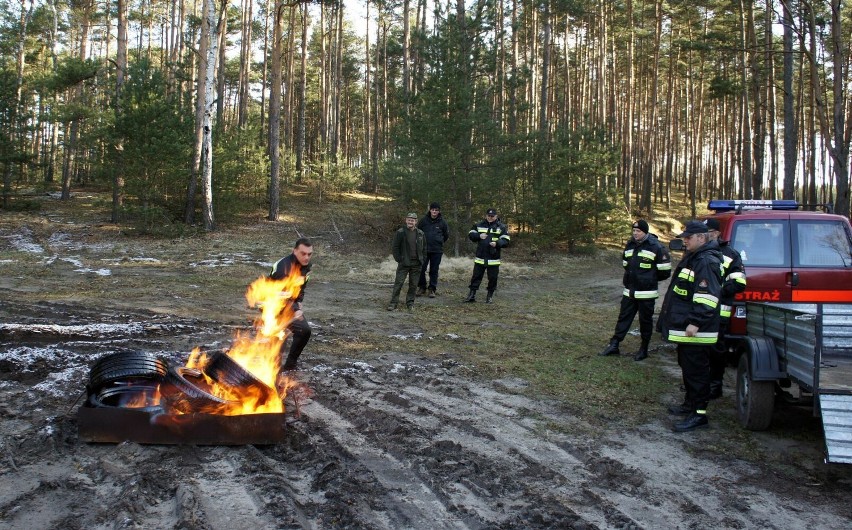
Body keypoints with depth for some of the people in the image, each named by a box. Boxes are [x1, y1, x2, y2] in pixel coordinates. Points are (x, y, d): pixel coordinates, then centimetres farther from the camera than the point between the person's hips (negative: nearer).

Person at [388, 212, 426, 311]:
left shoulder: (421, 234, 6)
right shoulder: (400, 233, -4)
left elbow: (424, 248, 14)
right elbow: (395, 247, -1)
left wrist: (422, 260, 5)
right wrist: (398, 260, -6)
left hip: (416, 264, 3)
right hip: (404, 263, -3)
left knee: (413, 284, 8)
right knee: (398, 283, -4)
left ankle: (410, 302, 19)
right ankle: (393, 302, 0)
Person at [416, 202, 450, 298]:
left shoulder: (442, 222, 1)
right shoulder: (424, 220, 0)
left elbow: (446, 235, 14)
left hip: (437, 250, 0)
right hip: (424, 249, 0)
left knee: (434, 271, 4)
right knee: (421, 269, -1)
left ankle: (432, 289, 12)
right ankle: (421, 287, 13)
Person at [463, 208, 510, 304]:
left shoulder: (501, 227, 2)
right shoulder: (479, 225, 9)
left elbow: (506, 241, -3)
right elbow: (470, 234, 9)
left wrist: (497, 243, -22)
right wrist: (479, 236, -10)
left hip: (493, 259, -1)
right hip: (480, 258, 2)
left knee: (492, 278, 5)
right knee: (476, 276, 4)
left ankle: (490, 296, 18)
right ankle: (472, 294, 10)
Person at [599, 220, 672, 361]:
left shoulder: (656, 247, -12)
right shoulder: (629, 245, 8)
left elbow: (665, 271, -9)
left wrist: (650, 278, 2)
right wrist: (632, 276, 13)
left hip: (646, 293, -6)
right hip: (629, 292, 6)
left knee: (645, 320, 6)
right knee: (623, 317, 8)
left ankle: (644, 349, 18)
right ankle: (614, 345, 13)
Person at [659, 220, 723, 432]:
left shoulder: (707, 262, -19)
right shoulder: (693, 258, 16)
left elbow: (708, 297, -26)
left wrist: (696, 323, -28)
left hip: (696, 330, -11)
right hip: (685, 327, 11)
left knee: (696, 370, -6)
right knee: (687, 366, 20)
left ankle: (699, 413, 0)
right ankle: (690, 403, 33)